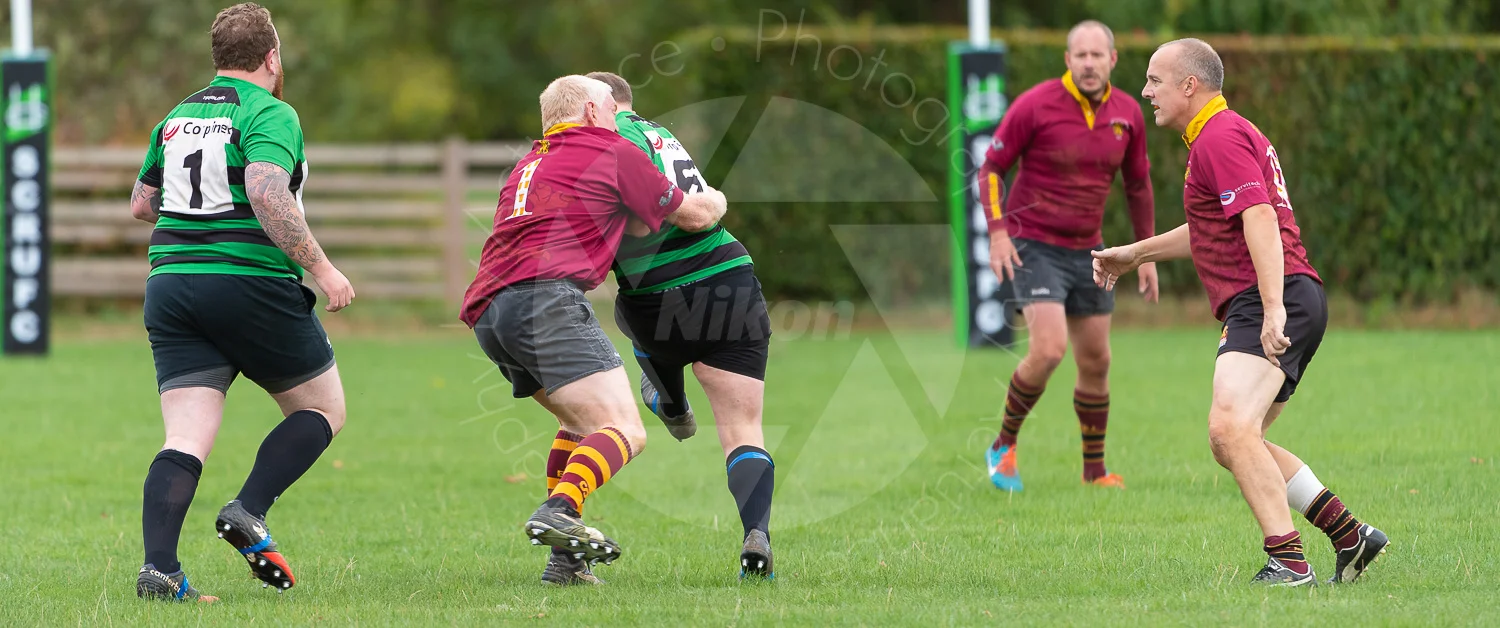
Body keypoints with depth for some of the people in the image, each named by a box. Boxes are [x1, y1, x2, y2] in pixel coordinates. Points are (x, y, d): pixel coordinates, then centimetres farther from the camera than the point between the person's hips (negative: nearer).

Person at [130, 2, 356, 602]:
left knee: (186, 439, -1)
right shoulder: (270, 114, -7)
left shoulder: (176, 118, 14)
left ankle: (158, 568, -17)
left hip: (169, 283, 6)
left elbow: (141, 203, 24)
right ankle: (249, 512, -4)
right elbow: (267, 193, -23)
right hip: (252, 283, -6)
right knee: (323, 408, 13)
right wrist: (321, 267, -18)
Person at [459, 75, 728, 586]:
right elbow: (693, 215, 17)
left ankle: (563, 558, 12)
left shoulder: (529, 164, 32)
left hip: (487, 312, 8)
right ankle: (558, 512, -42)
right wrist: (715, 200, 40)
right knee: (625, 432, -16)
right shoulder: (613, 153, 10)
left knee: (584, 424, 24)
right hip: (547, 298, -8)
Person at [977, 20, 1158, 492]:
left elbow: (1138, 184, 14)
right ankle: (1004, 445, -1)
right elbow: (991, 168, -6)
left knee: (1096, 362, 7)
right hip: (1034, 246, -5)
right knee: (1049, 349, -20)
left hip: (1087, 251, 5)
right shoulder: (1035, 106, -13)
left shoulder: (1127, 114, 1)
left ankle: (1095, 470, 20)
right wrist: (998, 232, -17)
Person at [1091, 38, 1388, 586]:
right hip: (1269, 307, 11)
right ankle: (1350, 535, 15)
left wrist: (1273, 307, -32)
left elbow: (1261, 219, -23)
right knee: (1234, 443, 16)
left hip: (1269, 302, -11)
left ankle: (1288, 561, -31)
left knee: (1230, 427, -24)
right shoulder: (1228, 133, 25)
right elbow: (1212, 232, 40)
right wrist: (1134, 254, 45)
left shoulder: (1220, 138, -9)